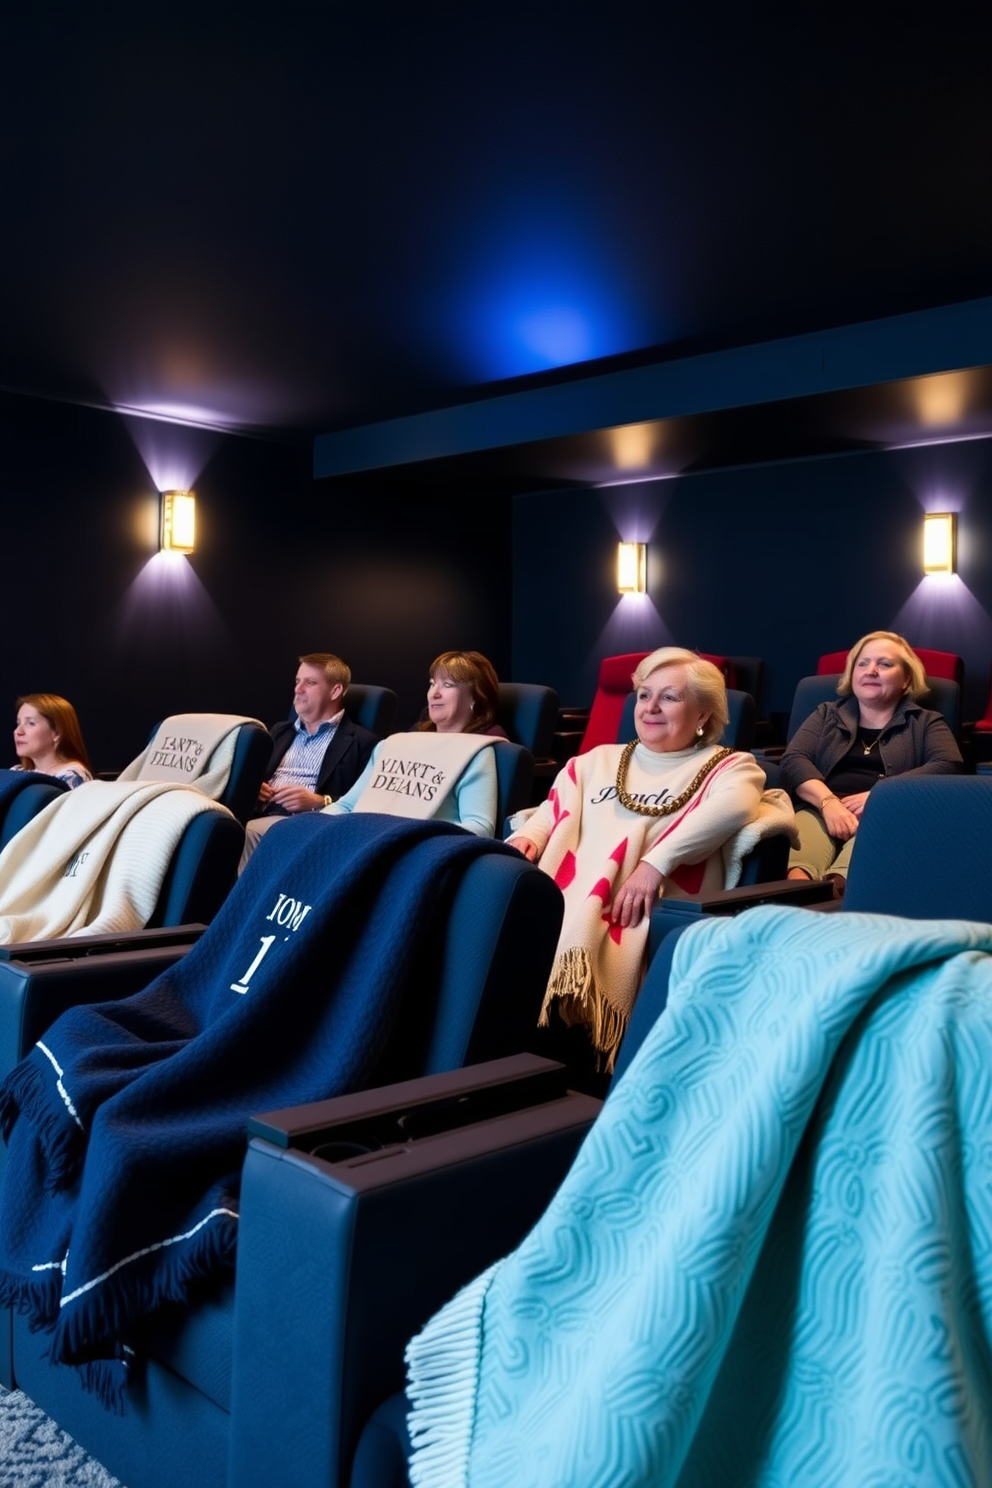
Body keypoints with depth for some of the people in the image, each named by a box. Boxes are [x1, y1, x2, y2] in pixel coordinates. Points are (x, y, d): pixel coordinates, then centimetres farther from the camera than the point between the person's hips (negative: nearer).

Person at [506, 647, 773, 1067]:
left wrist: (656, 862, -21)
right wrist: (527, 837, -2)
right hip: (566, 893, 5)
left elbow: (732, 807, -8)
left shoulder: (728, 765, 14)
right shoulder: (598, 759, 31)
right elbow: (555, 810, 23)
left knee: (576, 939, -36)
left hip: (646, 909, -4)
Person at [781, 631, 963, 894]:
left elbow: (948, 766, -1)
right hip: (821, 810, 1)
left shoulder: (926, 723, 21)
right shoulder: (826, 714, 27)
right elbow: (793, 760, 9)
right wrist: (828, 802, -12)